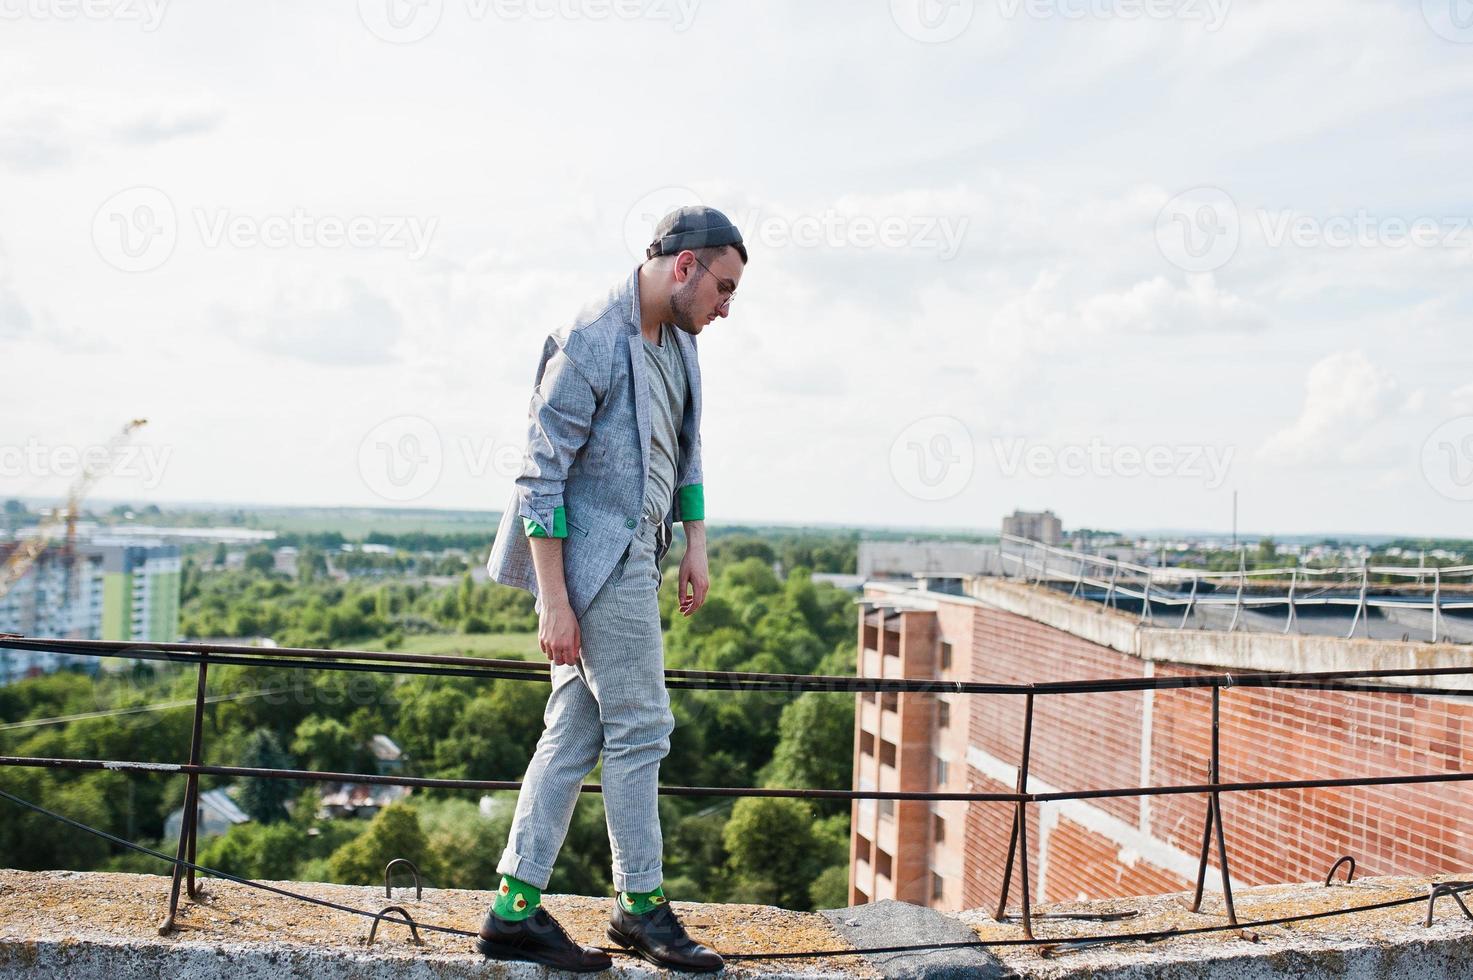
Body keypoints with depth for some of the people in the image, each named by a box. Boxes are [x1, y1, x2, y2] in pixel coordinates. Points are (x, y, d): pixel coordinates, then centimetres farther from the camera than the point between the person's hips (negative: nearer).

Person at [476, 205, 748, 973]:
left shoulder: (678, 343, 11)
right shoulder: (590, 342, -16)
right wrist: (553, 602, -19)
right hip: (596, 560, -9)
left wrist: (695, 547, 15)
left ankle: (516, 910, 16)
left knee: (575, 731, 9)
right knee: (639, 726, -1)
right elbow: (540, 477, -17)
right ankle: (640, 904, 15)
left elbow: (686, 452, 23)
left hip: (632, 556, 9)